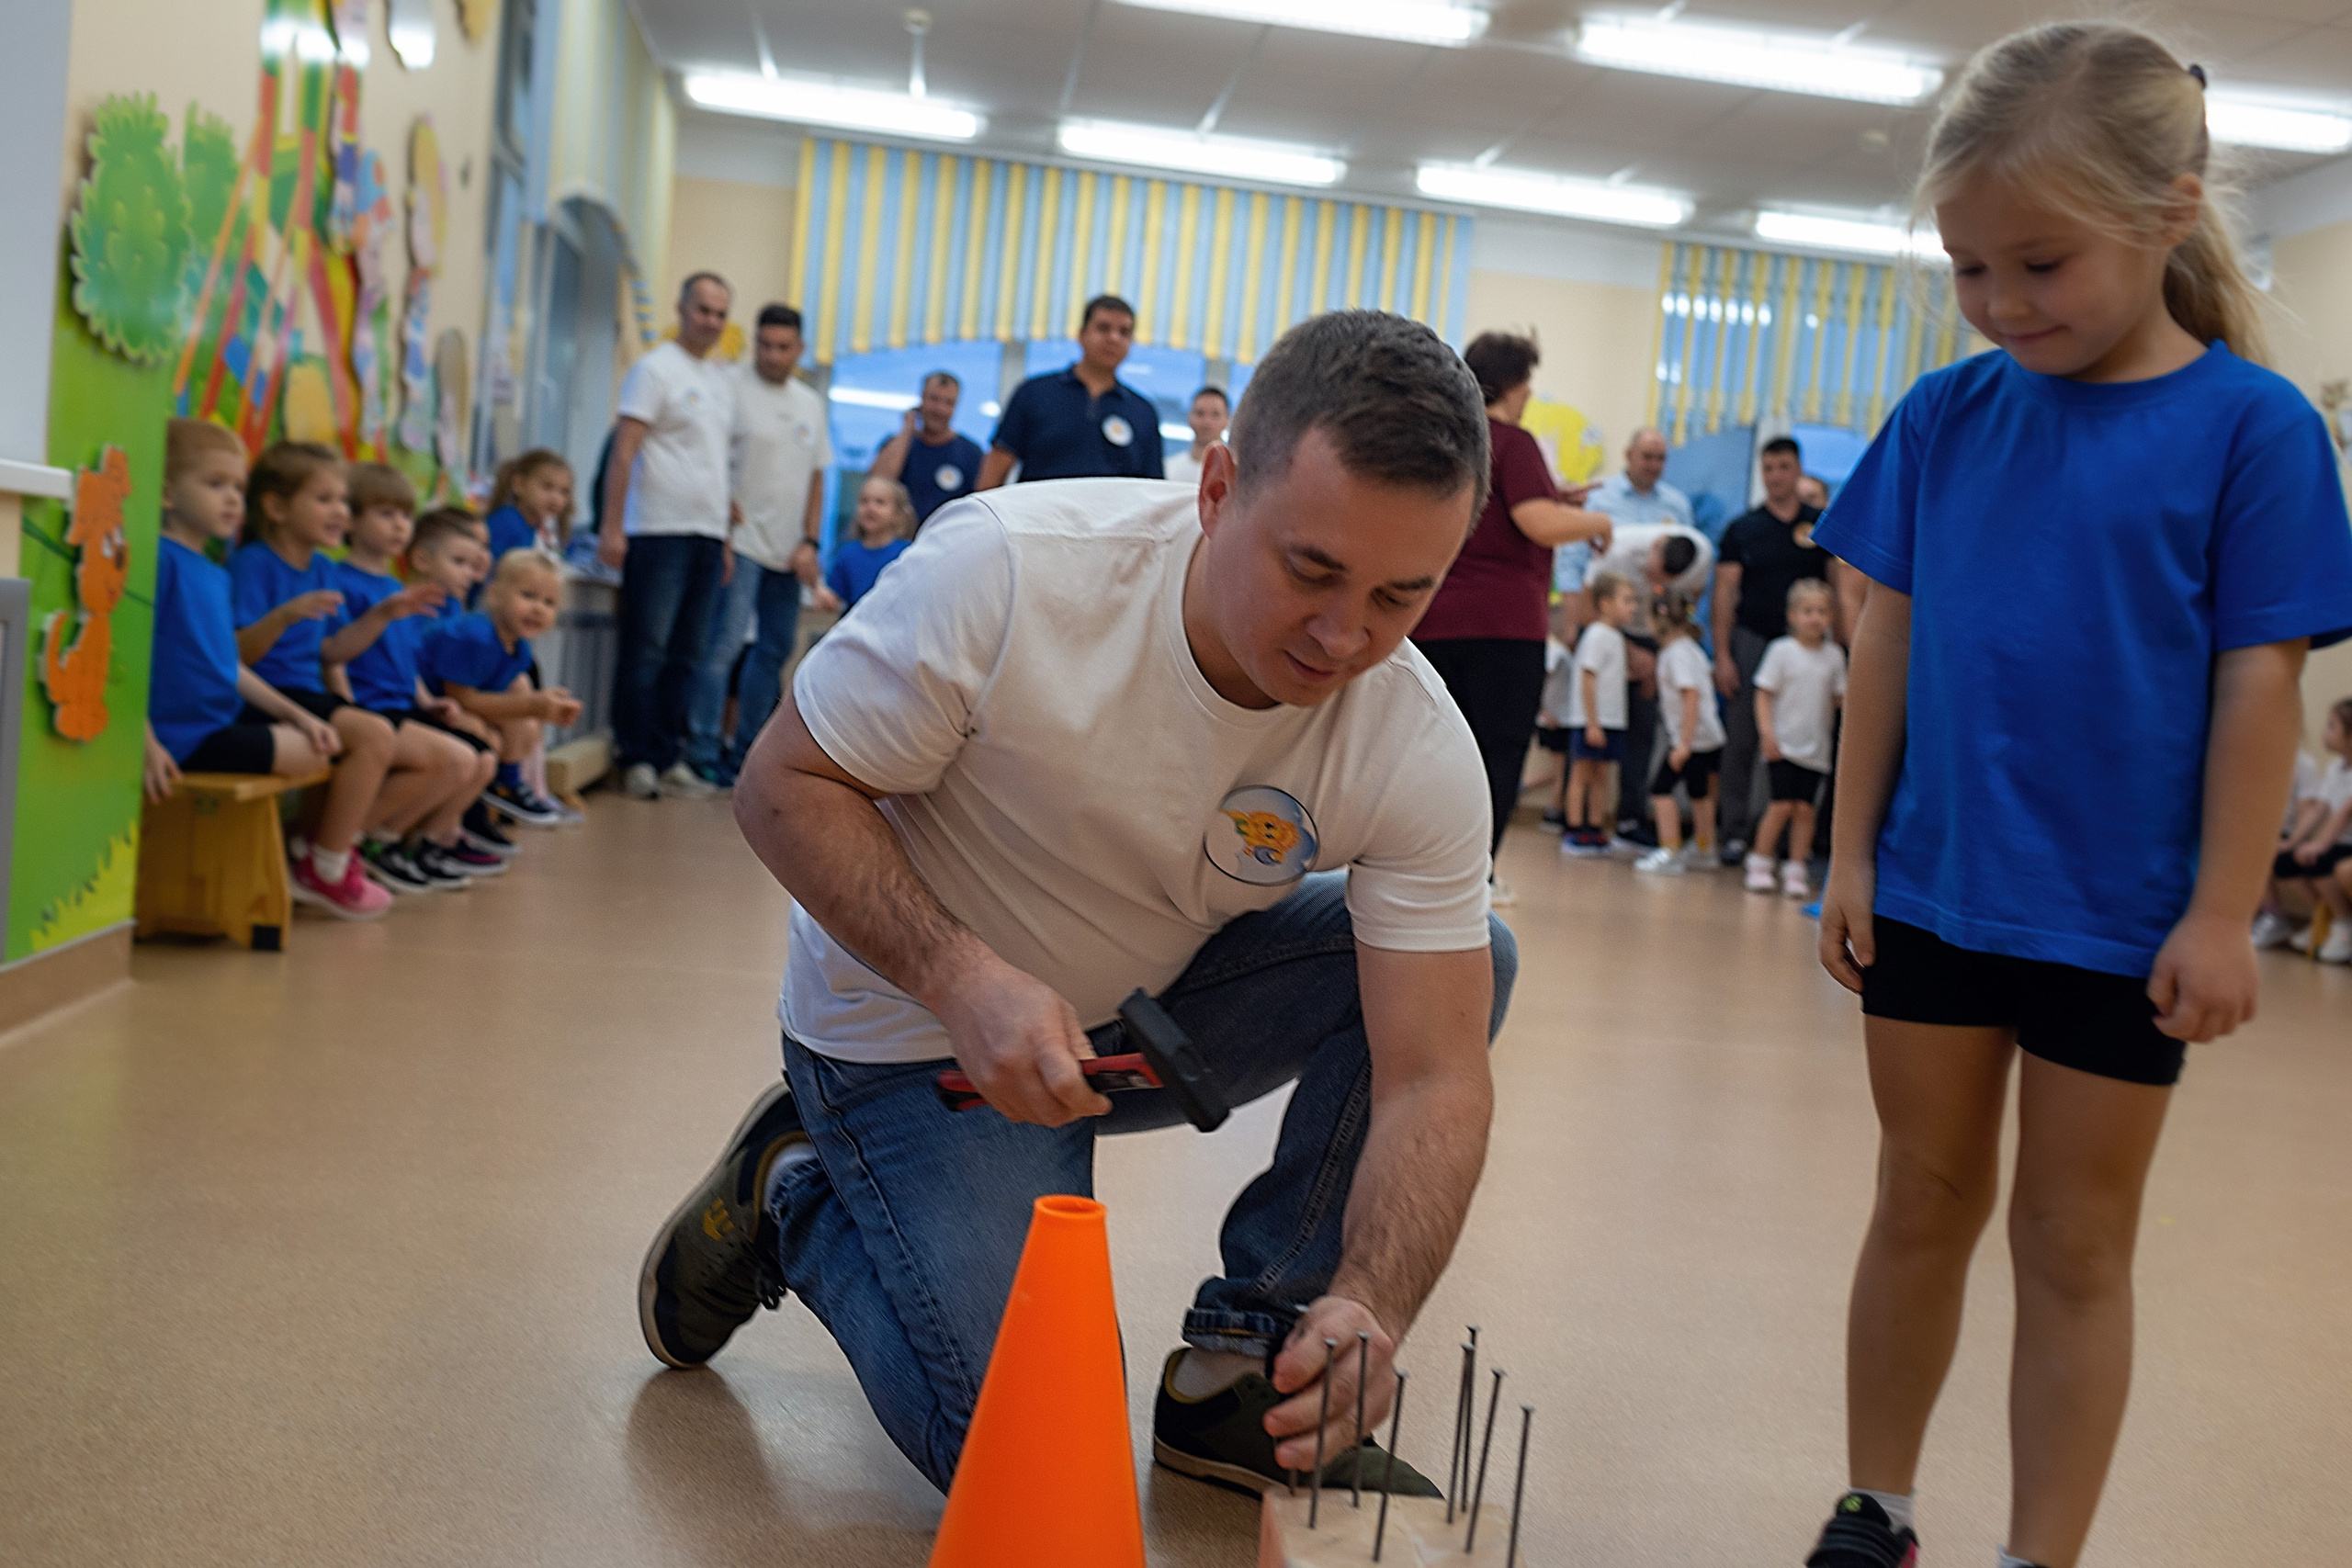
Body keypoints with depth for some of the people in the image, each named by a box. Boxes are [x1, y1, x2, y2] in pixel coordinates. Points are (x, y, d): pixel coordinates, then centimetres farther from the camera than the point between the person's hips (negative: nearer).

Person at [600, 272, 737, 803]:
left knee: (687, 656, 7)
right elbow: (624, 450, -9)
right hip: (660, 532, -7)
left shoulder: (724, 380, 19)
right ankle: (637, 759, 1)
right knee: (646, 651, -4)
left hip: (708, 537, 7)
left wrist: (725, 538, 16)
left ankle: (669, 760, 12)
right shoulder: (656, 368, -3)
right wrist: (612, 528, -16)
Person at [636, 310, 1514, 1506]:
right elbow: (785, 786, -20)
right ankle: (794, 1197, 13)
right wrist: (964, 980, -34)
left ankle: (1246, 1365, -3)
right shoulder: (1006, 570, -29)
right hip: (920, 1025, -4)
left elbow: (1432, 1078, -21)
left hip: (1155, 1005, 4)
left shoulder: (1422, 754, -21)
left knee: (1472, 958, -15)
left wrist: (1368, 1306, -39)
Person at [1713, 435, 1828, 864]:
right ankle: (1736, 831, 5)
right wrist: (1722, 656, -6)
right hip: (1751, 640, 0)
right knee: (1741, 740, -2)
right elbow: (1725, 592, 2)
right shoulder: (1742, 529, 5)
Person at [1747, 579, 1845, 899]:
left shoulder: (1834, 655, 7)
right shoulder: (1782, 651, -3)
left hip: (1816, 748, 3)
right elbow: (1764, 694, -3)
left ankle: (1795, 870, 9)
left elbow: (1839, 697, 11)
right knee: (1782, 805, -8)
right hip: (1783, 745, -3)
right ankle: (1759, 864, 7)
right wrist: (1767, 732, -12)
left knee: (1805, 808, 0)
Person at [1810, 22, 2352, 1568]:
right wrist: (1854, 852, 4)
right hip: (1932, 891, 3)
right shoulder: (1946, 415, 0)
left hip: (2119, 918, -3)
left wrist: (2221, 916, -10)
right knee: (1926, 1202, 15)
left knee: (2075, 1242, 9)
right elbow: (1889, 640, 4)